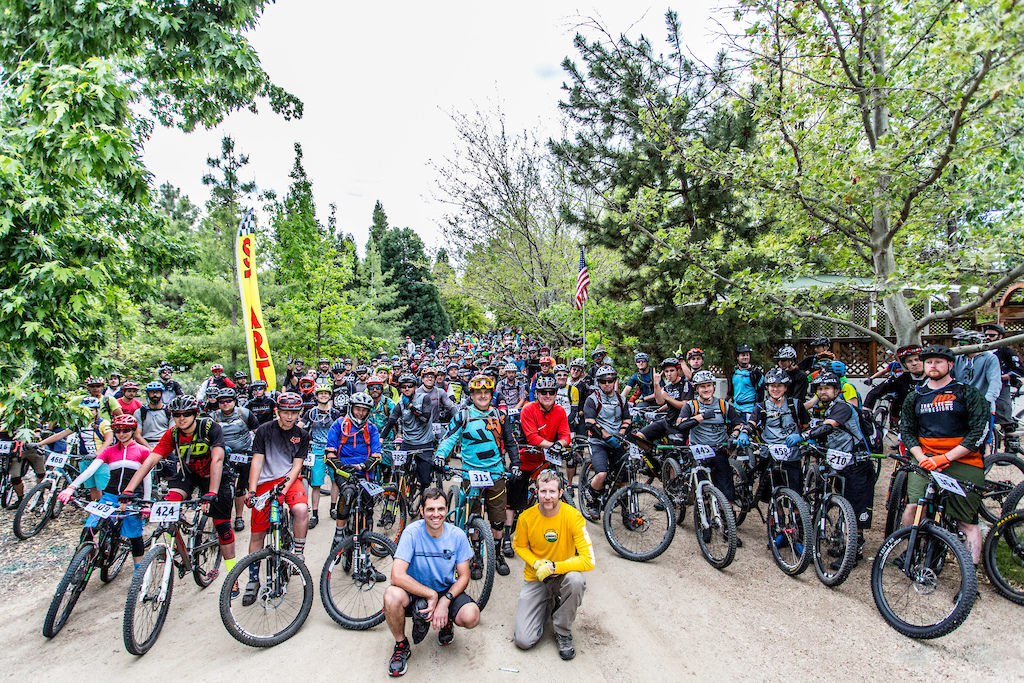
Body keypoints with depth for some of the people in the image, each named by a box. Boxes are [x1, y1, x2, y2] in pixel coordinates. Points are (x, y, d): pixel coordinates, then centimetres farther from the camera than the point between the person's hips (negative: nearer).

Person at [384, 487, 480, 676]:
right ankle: (401, 646, -3)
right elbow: (397, 576, -27)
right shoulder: (412, 533, -19)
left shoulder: (457, 535, -12)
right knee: (392, 595, -34)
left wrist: (445, 600, -22)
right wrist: (431, 595, -25)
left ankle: (445, 622, 13)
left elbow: (464, 576, -5)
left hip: (447, 591, 2)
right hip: (415, 591, -1)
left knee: (471, 617, -26)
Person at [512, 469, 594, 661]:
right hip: (535, 579, 1)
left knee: (576, 579, -37)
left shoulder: (573, 516, -20)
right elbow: (519, 546, 5)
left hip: (562, 575, -1)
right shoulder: (526, 517, -13)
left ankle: (563, 632, -8)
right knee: (523, 641, -10)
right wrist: (537, 563, -13)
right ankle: (547, 606, 22)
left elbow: (588, 560, -23)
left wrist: (553, 567, -27)